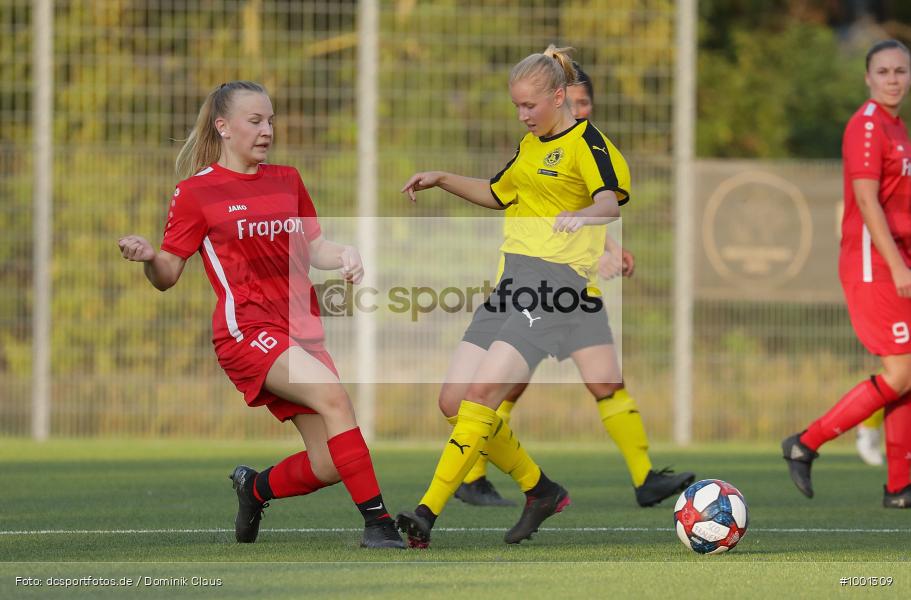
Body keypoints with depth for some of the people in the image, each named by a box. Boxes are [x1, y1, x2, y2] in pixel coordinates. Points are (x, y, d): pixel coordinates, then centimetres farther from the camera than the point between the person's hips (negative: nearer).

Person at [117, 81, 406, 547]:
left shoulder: (287, 181, 16)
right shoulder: (195, 191, -1)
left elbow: (315, 248, 21)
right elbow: (168, 275, -1)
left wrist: (344, 256, -1)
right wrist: (148, 258, -24)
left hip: (301, 332, 6)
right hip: (246, 329, -6)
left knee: (329, 465, -2)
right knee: (330, 391, -32)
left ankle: (255, 488, 30)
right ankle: (377, 521, -31)